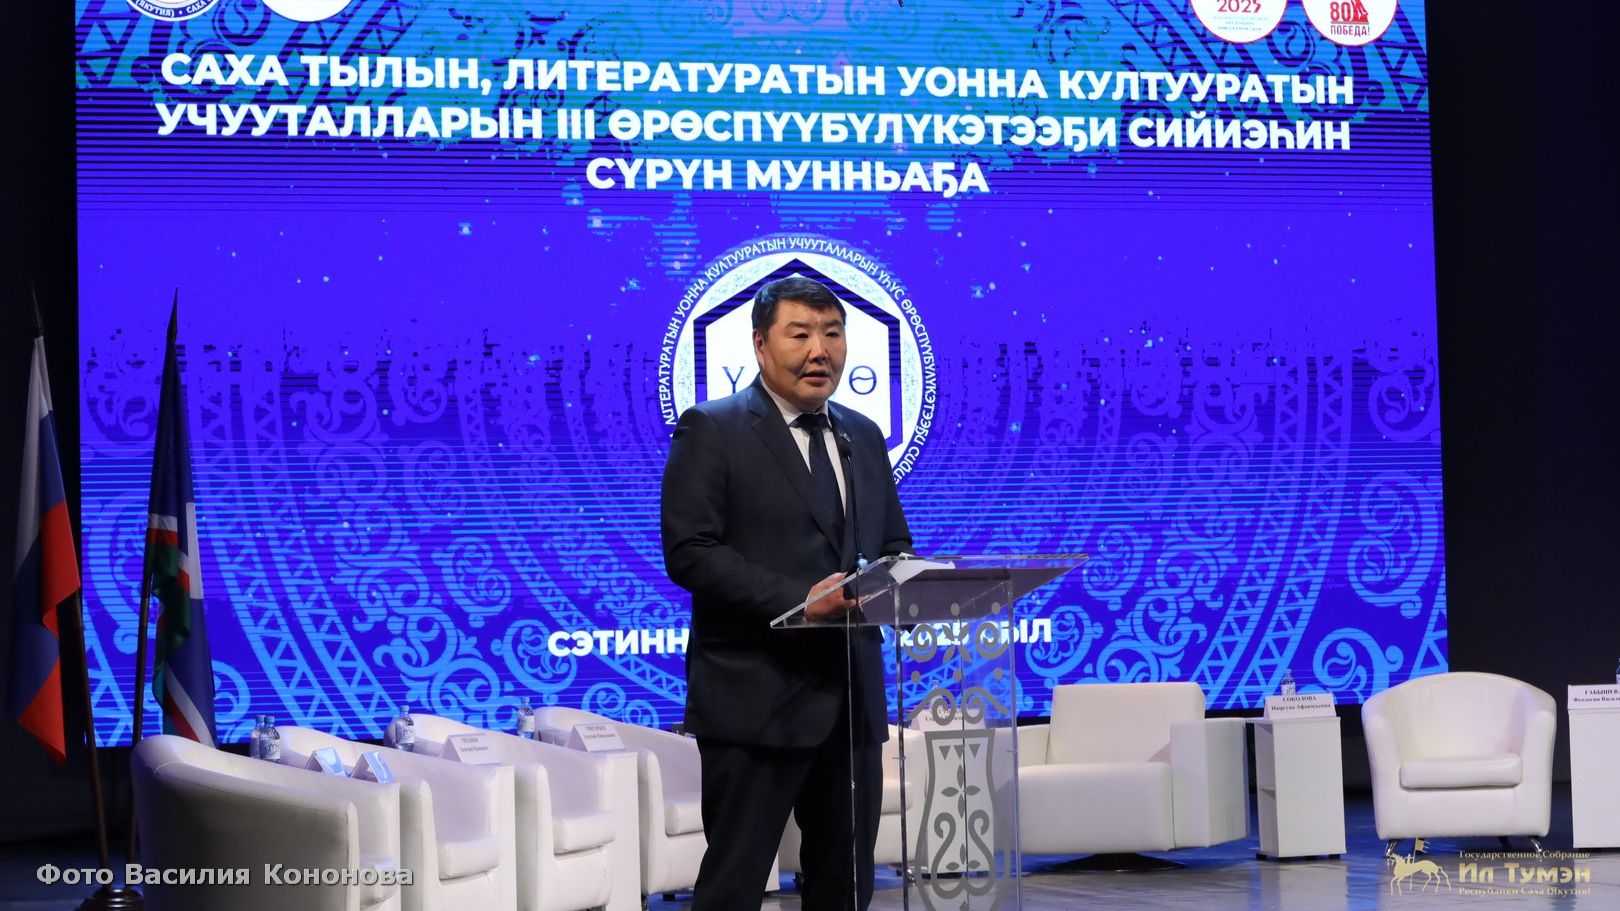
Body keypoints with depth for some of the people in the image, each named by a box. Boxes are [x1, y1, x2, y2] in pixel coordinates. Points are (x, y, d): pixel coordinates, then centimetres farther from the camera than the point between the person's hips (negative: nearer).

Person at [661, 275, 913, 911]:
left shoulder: (863, 436, 16)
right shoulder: (712, 430, -4)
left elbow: (893, 544, 21)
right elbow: (689, 553, -13)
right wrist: (798, 598, -23)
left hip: (852, 698, 7)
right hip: (757, 697, -6)